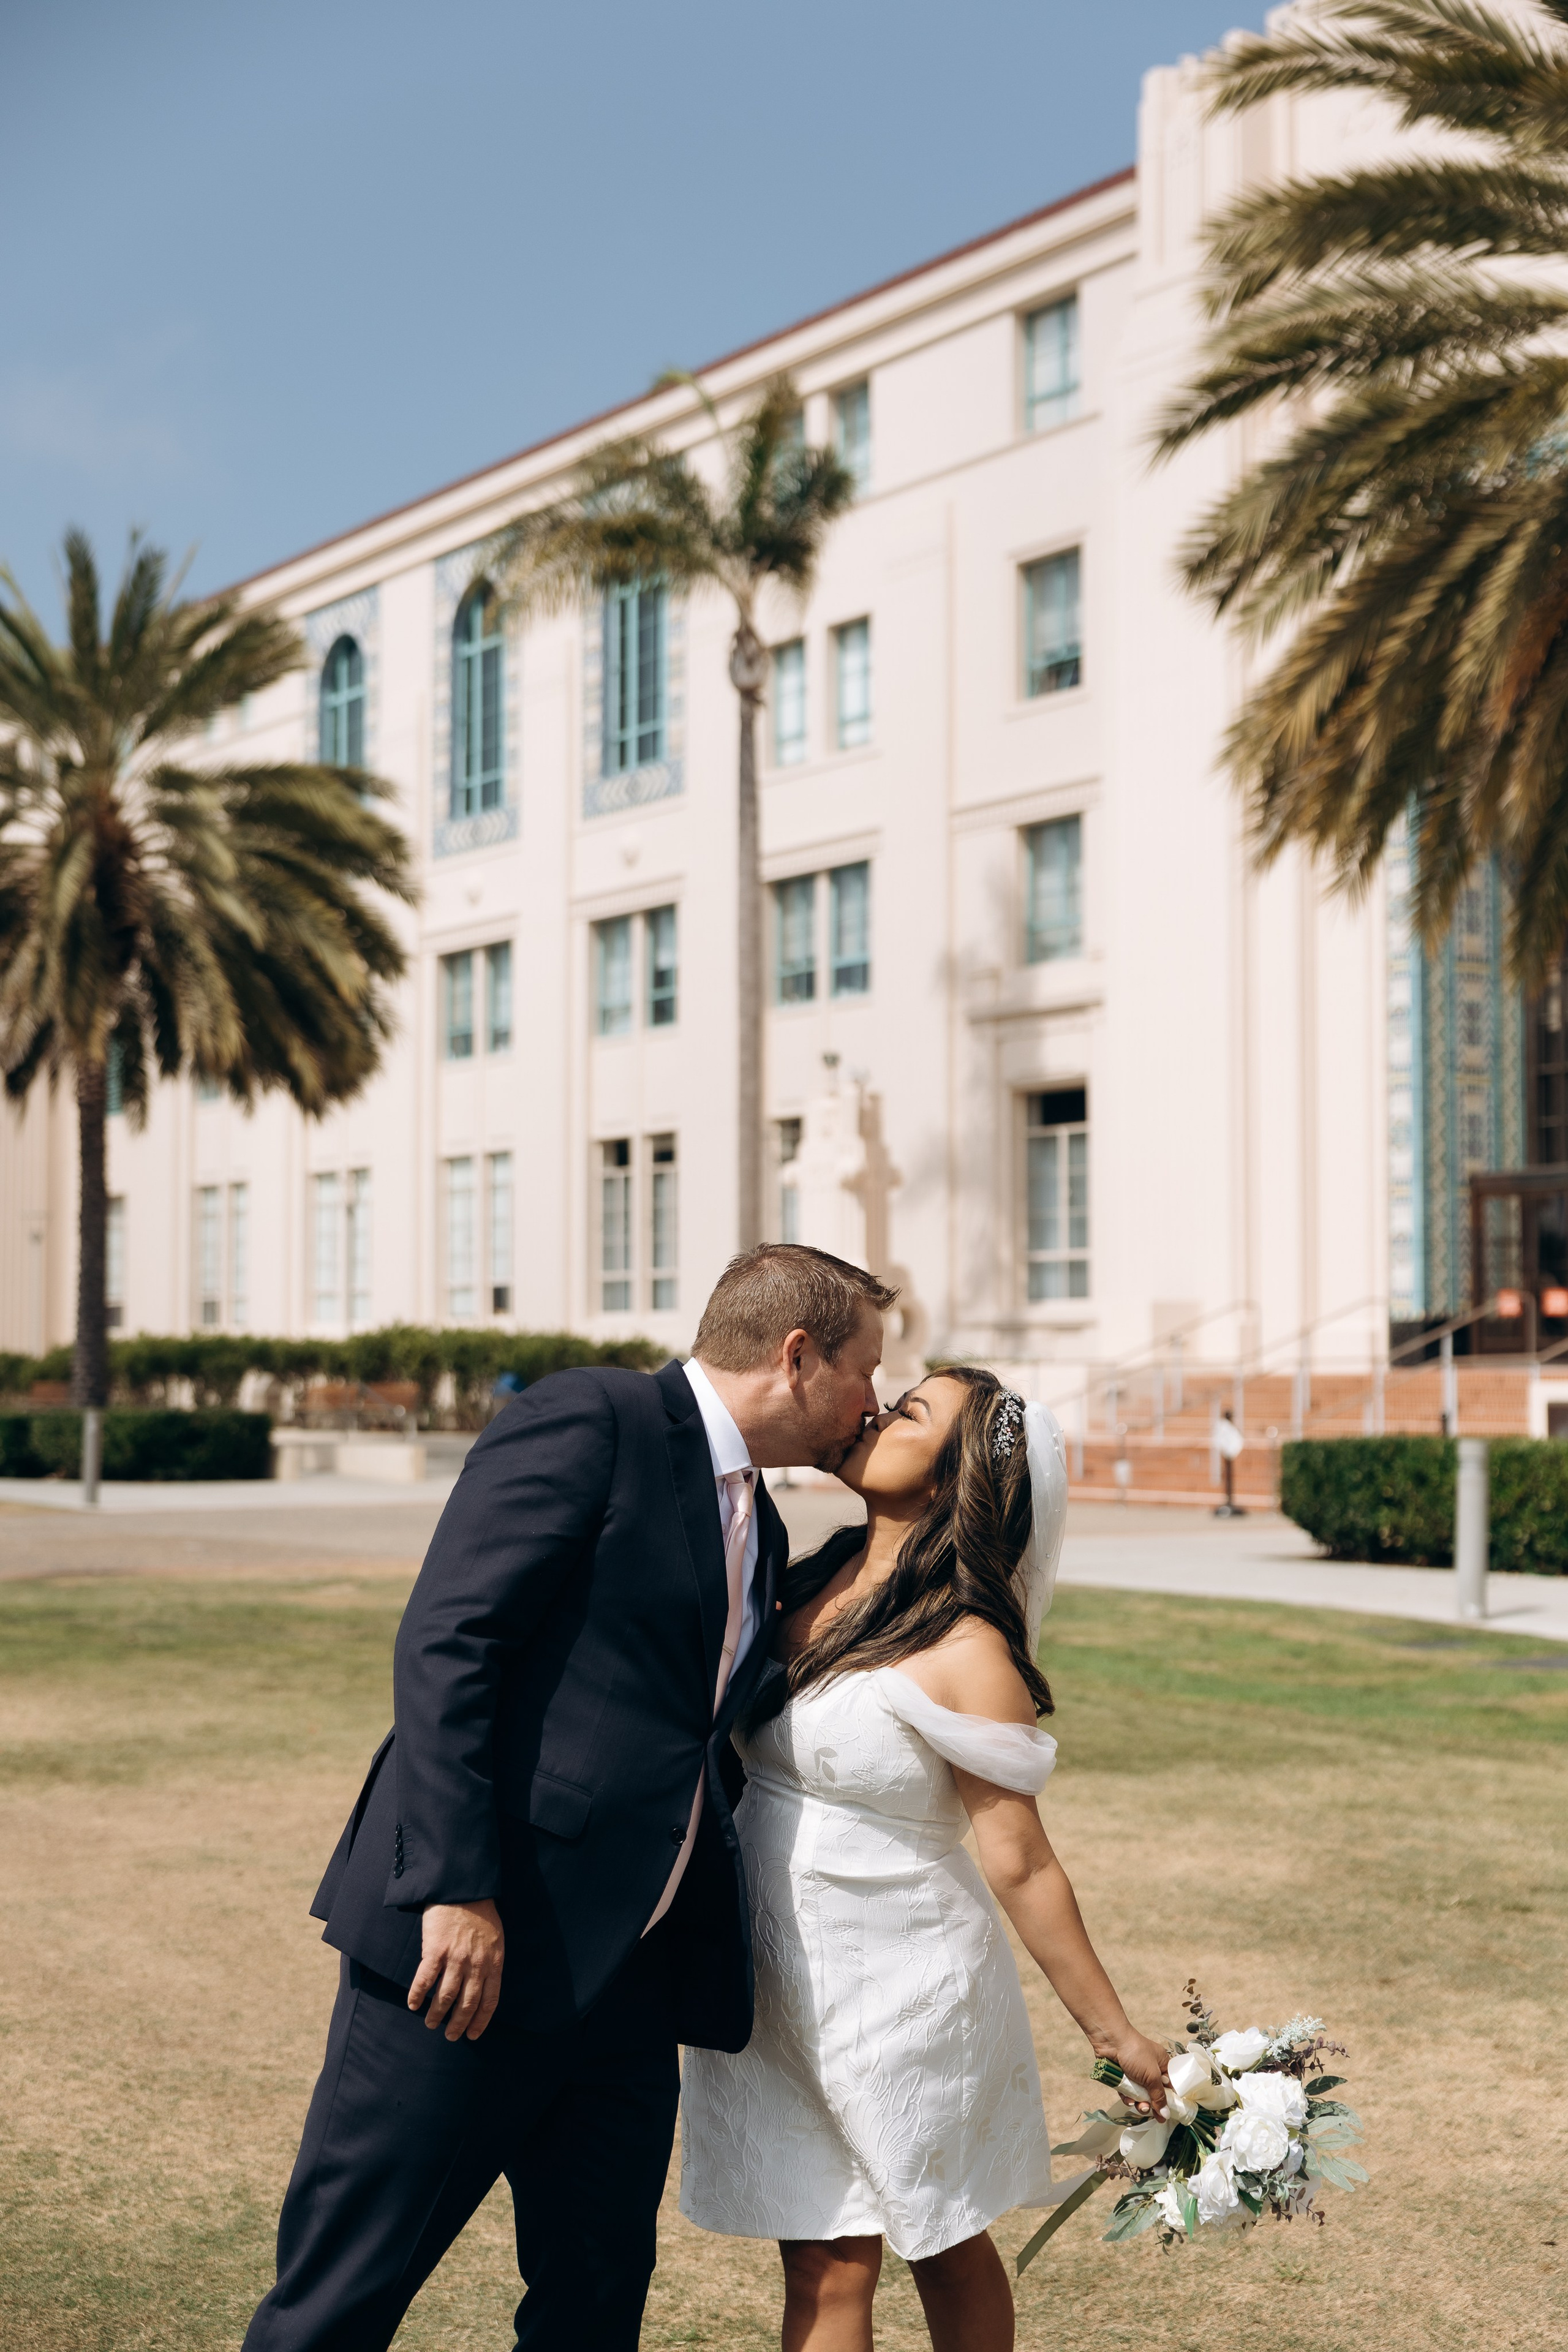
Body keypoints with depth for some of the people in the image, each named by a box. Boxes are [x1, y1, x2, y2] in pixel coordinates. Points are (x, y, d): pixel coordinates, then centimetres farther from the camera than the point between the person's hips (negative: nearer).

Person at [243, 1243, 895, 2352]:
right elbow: (443, 1642, -16)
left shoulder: (759, 1531, 20)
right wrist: (456, 1887, -22)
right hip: (470, 1934, -8)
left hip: (628, 1969, 8)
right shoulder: (590, 1419, -7)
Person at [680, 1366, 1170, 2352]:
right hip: (778, 1982, 5)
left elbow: (1021, 1862, -12)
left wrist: (1114, 2032, -9)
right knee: (826, 2268, 11)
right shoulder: (807, 1587, 0)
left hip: (904, 1986, -5)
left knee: (947, 2249, 15)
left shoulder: (966, 1650, -18)